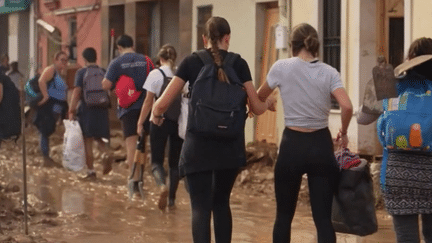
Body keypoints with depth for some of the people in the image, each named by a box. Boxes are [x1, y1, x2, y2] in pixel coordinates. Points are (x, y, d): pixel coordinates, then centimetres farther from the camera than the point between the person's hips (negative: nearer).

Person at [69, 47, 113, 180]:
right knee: (99, 138, 17)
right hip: (102, 110, 4)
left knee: (87, 140, 3)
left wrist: (71, 111, -10)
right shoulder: (104, 72, 6)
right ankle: (107, 153, -14)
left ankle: (90, 170, 3)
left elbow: (77, 92, -11)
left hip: (87, 109, -4)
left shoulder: (81, 72, -5)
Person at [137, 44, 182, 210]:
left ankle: (162, 185, -24)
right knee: (175, 162, 13)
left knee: (157, 160, 6)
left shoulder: (155, 74, -4)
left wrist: (140, 122, 2)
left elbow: (148, 101, -4)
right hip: (179, 122, 2)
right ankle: (171, 200, 13)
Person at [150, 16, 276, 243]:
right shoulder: (238, 63, 3)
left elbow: (163, 103, -2)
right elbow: (257, 107, 4)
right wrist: (269, 102, 27)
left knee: (201, 207, -2)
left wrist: (156, 115, 20)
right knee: (221, 202, 20)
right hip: (230, 145, 2)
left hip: (199, 144, -2)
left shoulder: (192, 61, 0)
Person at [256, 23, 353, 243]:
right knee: (323, 218, 2)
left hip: (292, 144, -1)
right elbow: (347, 107, -15)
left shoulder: (281, 68, -4)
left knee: (284, 215, 13)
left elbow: (259, 97, 12)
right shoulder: (329, 72, -2)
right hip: (321, 144, 1)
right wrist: (343, 133, 4)